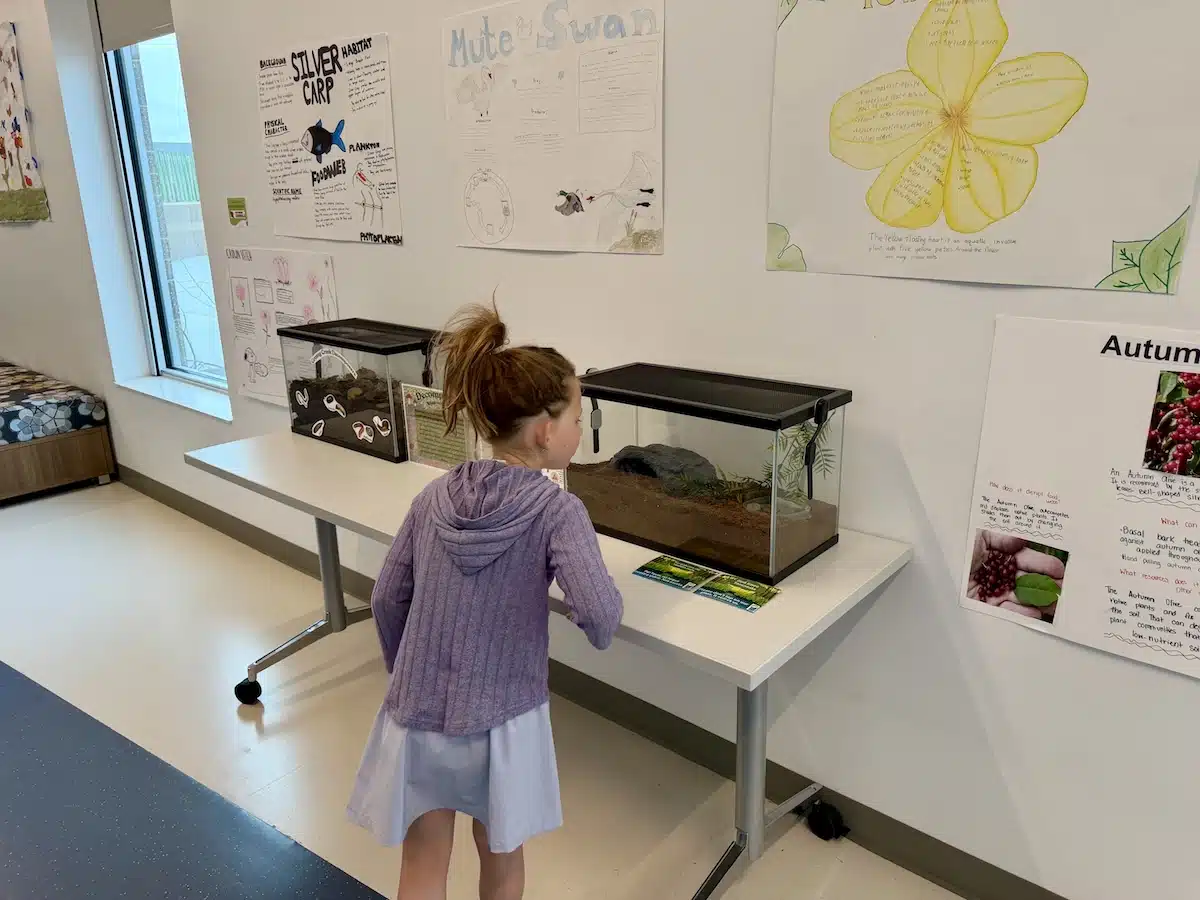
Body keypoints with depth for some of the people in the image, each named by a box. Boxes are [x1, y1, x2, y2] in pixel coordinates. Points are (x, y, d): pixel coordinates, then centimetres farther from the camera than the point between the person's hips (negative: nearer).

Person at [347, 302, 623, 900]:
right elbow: (598, 614, -29)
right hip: (500, 721, -3)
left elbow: (388, 599, 3)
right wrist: (600, 626, -5)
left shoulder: (434, 498, -3)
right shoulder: (557, 510, -17)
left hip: (416, 716, 3)